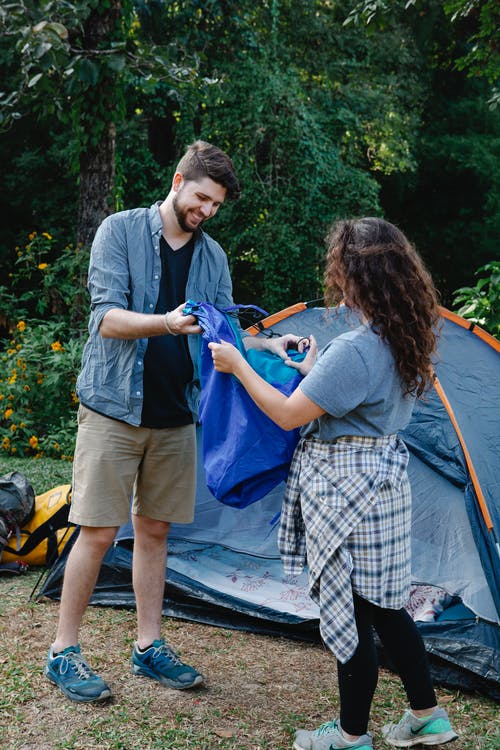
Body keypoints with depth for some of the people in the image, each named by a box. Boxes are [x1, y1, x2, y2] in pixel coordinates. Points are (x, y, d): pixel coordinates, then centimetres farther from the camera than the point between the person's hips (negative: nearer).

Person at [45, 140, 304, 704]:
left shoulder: (213, 256, 9)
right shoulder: (120, 230, -5)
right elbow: (106, 316, -15)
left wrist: (269, 346, -10)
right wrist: (166, 323, -31)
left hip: (174, 416, 5)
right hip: (114, 407, -5)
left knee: (153, 530, 12)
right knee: (98, 531, -3)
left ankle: (149, 647, 24)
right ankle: (62, 652, 13)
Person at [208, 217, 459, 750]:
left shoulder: (353, 350, -25)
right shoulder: (406, 340, 4)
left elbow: (288, 415, -18)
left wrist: (238, 365, -7)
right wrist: (315, 374, 17)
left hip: (345, 487, -9)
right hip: (383, 473, 9)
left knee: (349, 612, 5)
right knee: (383, 605, 20)